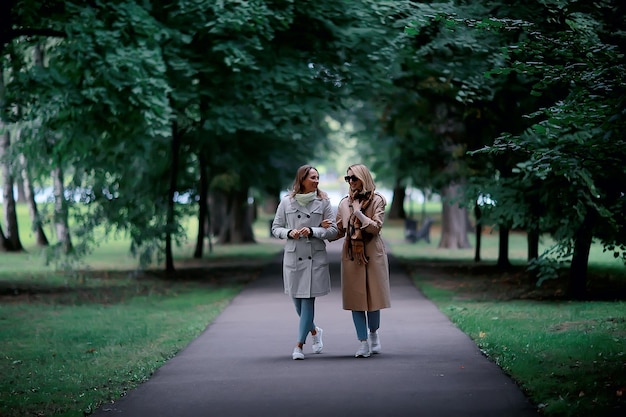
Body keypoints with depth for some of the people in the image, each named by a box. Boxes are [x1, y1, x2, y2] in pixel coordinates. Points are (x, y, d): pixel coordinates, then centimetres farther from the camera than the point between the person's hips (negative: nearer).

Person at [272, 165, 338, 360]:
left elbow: (333, 230, 0)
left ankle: (299, 345, -1)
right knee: (297, 300, 8)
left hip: (315, 257, -2)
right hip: (293, 256, 2)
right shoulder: (286, 202, 3)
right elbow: (276, 228, 8)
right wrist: (289, 232, -12)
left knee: (308, 300, -6)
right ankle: (314, 331, 36)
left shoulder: (323, 202, 1)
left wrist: (312, 231, -14)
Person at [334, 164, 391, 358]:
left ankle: (374, 333, 26)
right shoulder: (344, 202, 10)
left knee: (372, 295, 1)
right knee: (355, 297, -2)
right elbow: (340, 230, 13)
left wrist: (358, 212, -17)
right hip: (351, 255, 3)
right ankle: (363, 343, 1)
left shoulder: (376, 200, -1)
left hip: (372, 254, -3)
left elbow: (376, 227, -10)